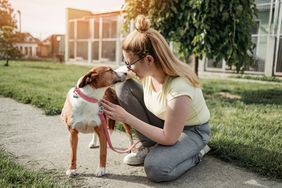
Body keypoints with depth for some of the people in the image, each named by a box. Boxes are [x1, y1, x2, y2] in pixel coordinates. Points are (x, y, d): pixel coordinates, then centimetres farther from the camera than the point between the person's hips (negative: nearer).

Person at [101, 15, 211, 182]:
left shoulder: (179, 89, -37)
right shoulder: (149, 71, -17)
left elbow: (169, 139, -28)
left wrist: (126, 117, -29)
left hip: (192, 131, -6)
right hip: (165, 122, 7)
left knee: (155, 168, -32)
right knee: (125, 89, -12)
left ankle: (196, 152, 0)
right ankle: (149, 146, 0)